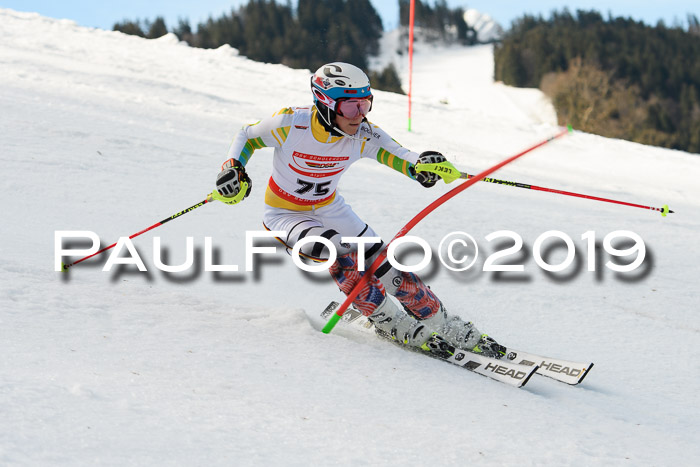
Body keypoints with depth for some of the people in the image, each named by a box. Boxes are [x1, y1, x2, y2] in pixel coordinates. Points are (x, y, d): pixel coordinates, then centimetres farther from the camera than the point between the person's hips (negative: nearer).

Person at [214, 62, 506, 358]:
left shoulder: (364, 136, -20)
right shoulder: (291, 123, -28)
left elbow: (402, 158, -27)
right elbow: (247, 136, -10)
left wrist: (428, 165, -50)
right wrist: (233, 171, -26)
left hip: (330, 209, 4)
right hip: (285, 215, -4)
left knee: (388, 268, -5)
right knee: (342, 258, -29)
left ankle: (442, 326, 10)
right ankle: (392, 325, -13)